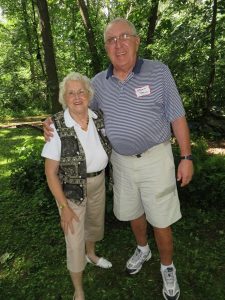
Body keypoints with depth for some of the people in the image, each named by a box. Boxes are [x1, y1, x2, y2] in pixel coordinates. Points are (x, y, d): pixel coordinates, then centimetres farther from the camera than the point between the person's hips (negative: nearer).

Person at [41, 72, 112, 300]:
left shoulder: (98, 118, -9)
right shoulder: (57, 127, -23)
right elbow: (50, 172, -18)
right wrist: (64, 207, -17)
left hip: (98, 182, 5)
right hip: (71, 188, -5)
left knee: (95, 222, 26)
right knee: (75, 240, 6)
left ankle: (91, 255, 59)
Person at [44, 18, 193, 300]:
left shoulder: (159, 71, -10)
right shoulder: (99, 81, -1)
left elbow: (177, 117, -7)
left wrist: (186, 157, -8)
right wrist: (54, 123, -7)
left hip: (155, 158, -3)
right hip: (121, 161, 4)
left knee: (160, 219, 6)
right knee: (132, 212, 20)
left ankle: (167, 268, 34)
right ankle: (142, 249, 49)